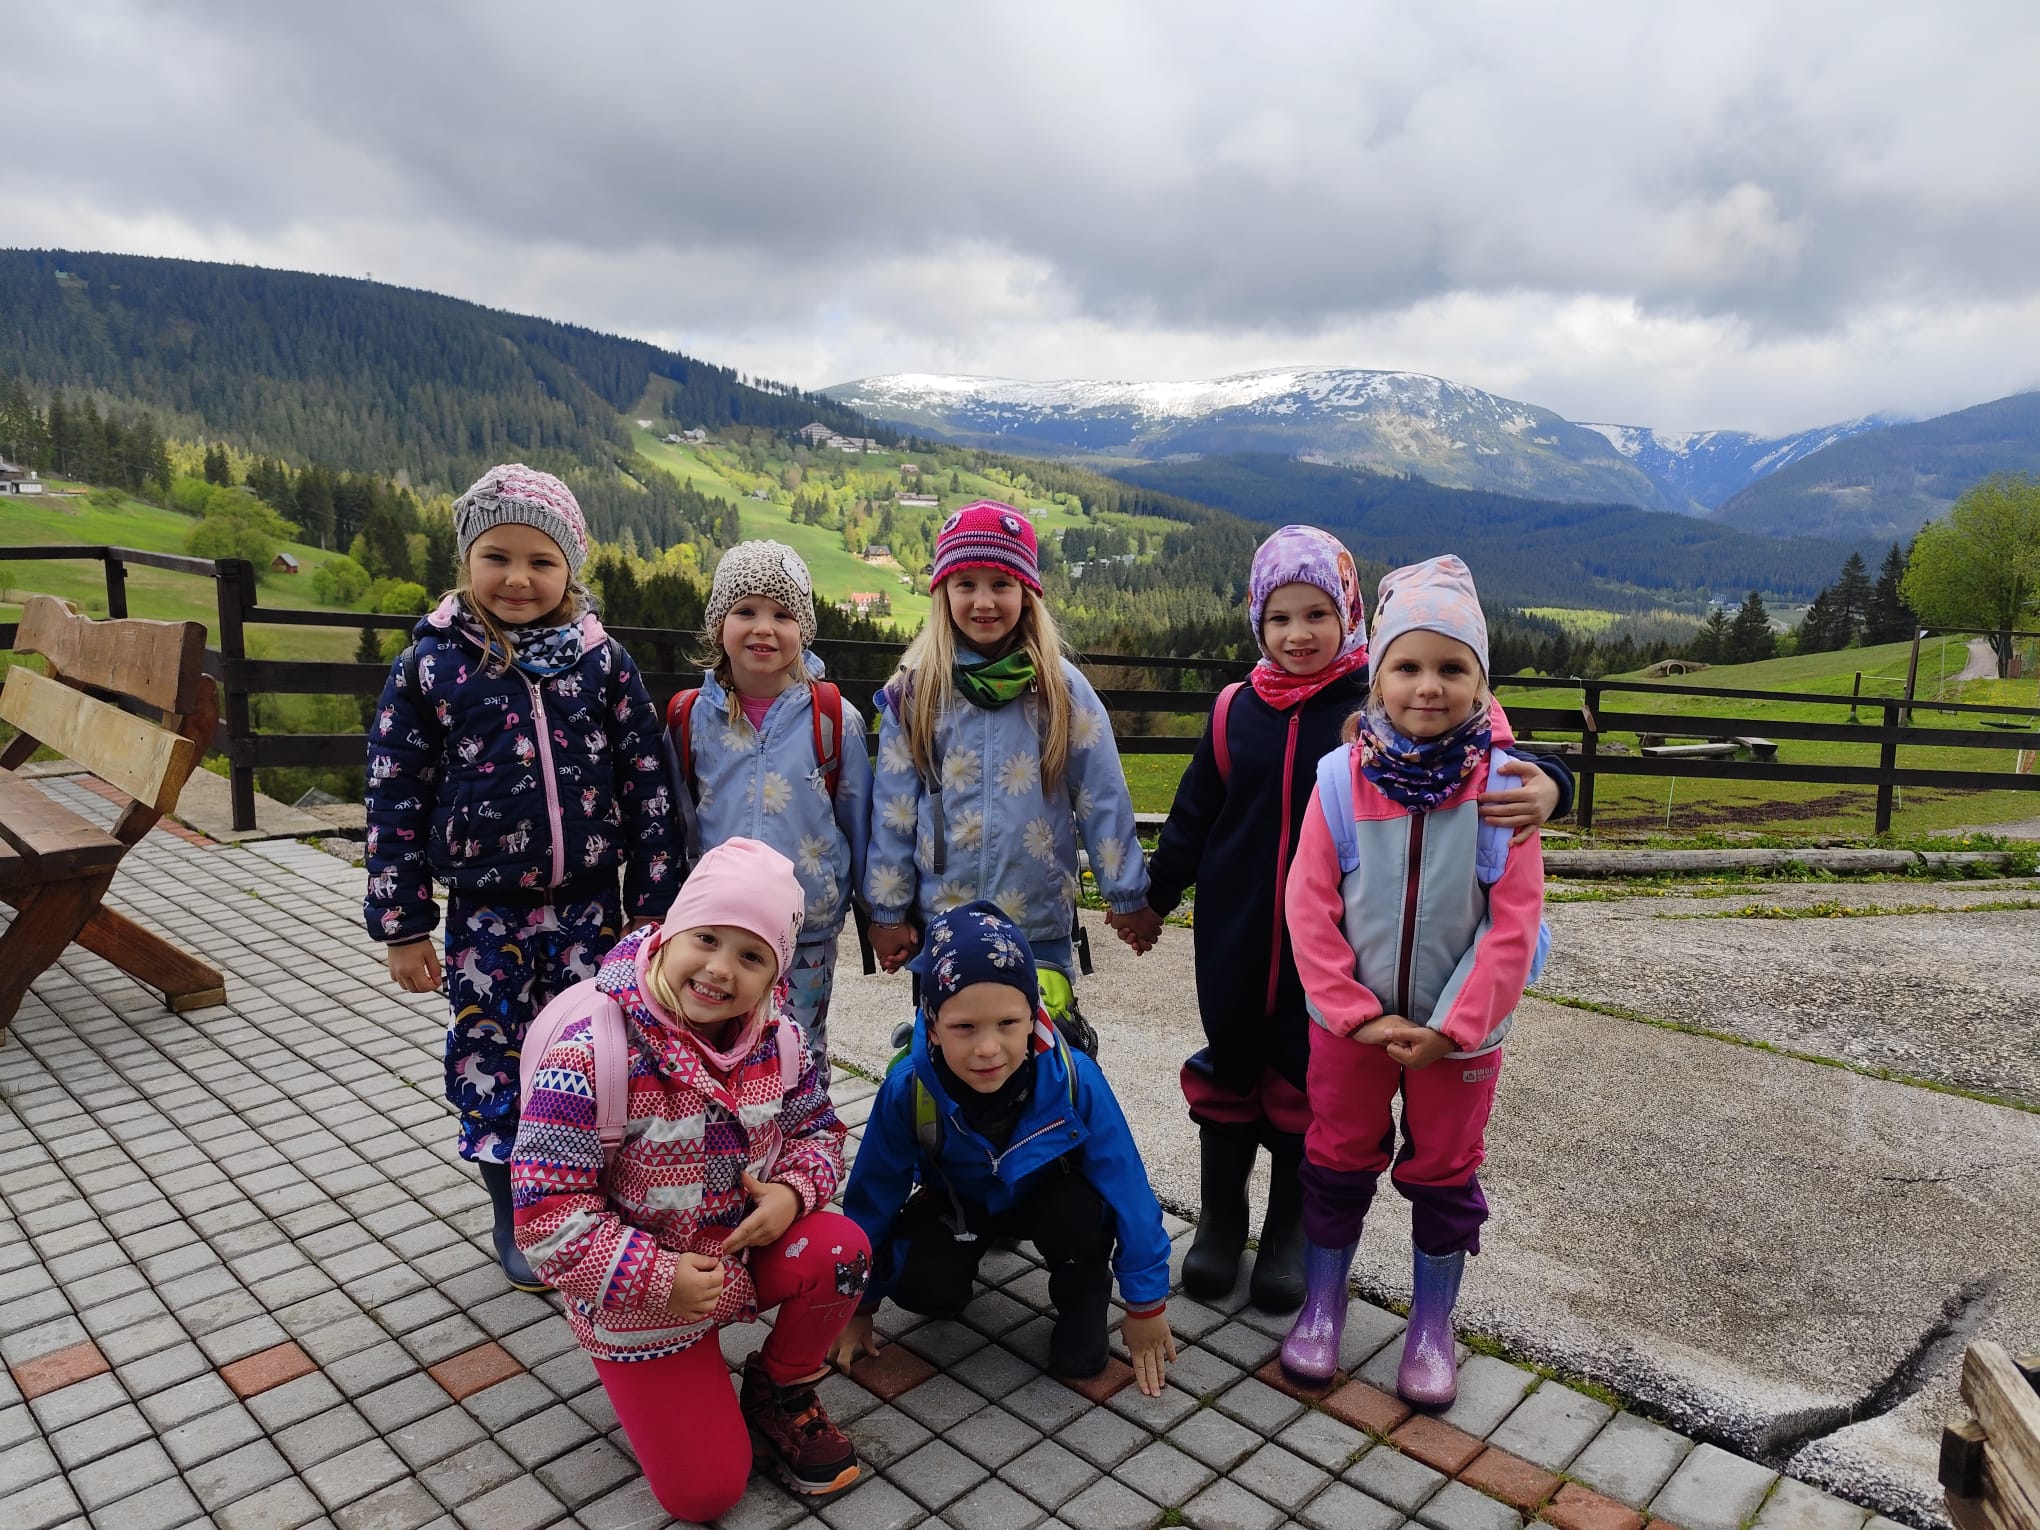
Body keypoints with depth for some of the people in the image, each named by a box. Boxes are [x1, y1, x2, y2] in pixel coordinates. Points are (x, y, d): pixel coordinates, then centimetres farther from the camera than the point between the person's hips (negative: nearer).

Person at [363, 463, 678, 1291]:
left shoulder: (603, 661, -4)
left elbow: (648, 786, -1)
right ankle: (512, 1218, 33)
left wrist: (651, 904, -1)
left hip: (587, 903, 0)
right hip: (485, 910, 0)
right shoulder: (429, 666, -5)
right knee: (491, 1059, 10)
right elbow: (395, 803, -1)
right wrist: (402, 926, -1)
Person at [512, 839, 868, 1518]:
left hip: (750, 1248, 4)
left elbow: (818, 1130, 3)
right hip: (638, 1297, -4)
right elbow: (546, 1210, -24)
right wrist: (658, 1278, -25)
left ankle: (781, 1392, 5)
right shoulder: (591, 1054, -27)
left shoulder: (777, 1043, -11)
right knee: (705, 1493, -4)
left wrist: (793, 1191, -20)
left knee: (844, 1250, -25)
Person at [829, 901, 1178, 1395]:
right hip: (956, 1201, 1)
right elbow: (873, 1197, -14)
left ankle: (1083, 1299, -2)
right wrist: (857, 1305, -2)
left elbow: (1126, 1187, -21)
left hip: (1046, 1194, -1)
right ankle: (962, 1252, 9)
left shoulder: (1075, 1078, -34)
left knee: (1079, 1209, -34)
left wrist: (1146, 1306, -11)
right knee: (920, 1287, -26)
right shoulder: (907, 1090, -31)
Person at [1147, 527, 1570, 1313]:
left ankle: (1290, 1236, 34)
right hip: (1235, 937, 3)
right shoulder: (1237, 709, 1)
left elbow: (1490, 769, -17)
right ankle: (1219, 1221, 37)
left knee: (1309, 1086, 12)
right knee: (1228, 1073, 15)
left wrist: (1544, 784, -39)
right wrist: (1153, 895, 19)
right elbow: (1191, 819, 12)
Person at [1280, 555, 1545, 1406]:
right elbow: (1309, 906, -10)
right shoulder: (1342, 776, -14)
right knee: (1337, 1164, 17)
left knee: (1444, 1177, 17)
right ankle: (1321, 1310, 39)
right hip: (1351, 1020, 1)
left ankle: (1431, 1330, 38)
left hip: (1458, 1029, 0)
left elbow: (1514, 924, -13)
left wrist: (1453, 1026, -15)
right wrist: (1358, 1014, -13)